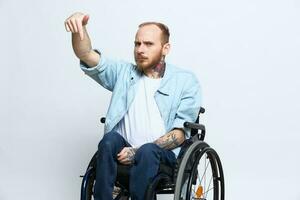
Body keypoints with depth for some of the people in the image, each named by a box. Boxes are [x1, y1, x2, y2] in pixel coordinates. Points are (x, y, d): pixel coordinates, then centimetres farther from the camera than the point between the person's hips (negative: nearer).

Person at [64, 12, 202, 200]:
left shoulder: (186, 81, 3)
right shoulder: (123, 72, 12)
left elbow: (180, 133, -4)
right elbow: (86, 55, -1)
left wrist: (138, 150, -15)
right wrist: (81, 27, -23)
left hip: (163, 153, -2)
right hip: (124, 150, 2)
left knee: (147, 151, -35)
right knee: (110, 139, -30)